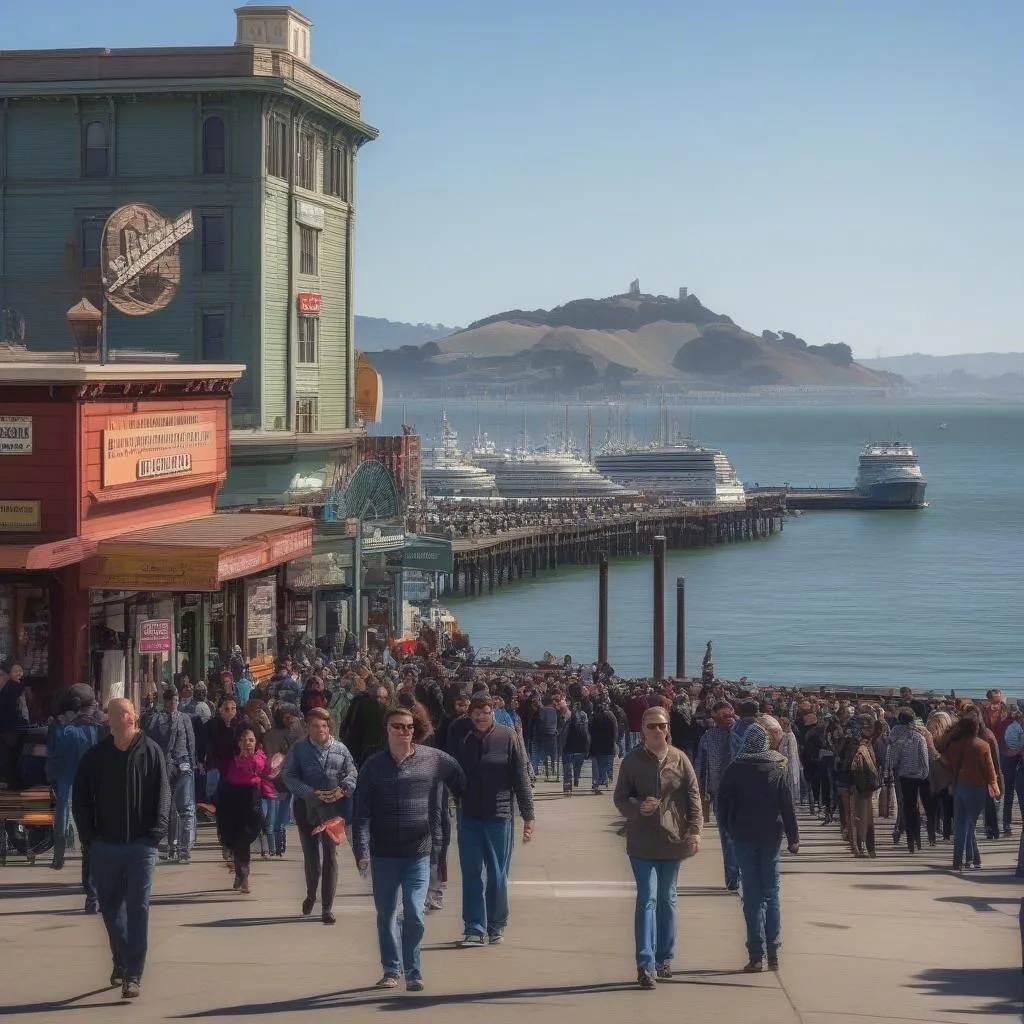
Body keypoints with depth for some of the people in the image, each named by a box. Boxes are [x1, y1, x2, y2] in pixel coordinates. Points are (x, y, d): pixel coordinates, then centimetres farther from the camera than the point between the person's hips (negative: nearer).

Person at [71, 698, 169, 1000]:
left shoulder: (150, 752, -2)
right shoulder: (95, 756, 1)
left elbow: (162, 794, -1)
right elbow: (80, 798, 6)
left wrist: (156, 831, -10)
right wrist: (88, 835, -2)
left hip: (140, 845, -2)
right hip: (104, 845, 3)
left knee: (137, 908, -4)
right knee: (111, 907, 12)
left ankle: (133, 974, -4)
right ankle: (121, 963, 30)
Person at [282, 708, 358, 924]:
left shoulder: (340, 749, 4)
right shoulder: (298, 749, 0)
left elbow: (352, 775, 9)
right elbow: (288, 775, -5)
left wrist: (343, 790, -12)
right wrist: (311, 793, -17)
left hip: (333, 808, 0)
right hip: (307, 807, 0)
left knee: (330, 856, -1)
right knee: (310, 855, 8)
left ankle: (327, 908, 3)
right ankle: (311, 895, 34)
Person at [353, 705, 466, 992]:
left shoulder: (434, 759, -1)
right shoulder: (373, 766, -1)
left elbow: (460, 781, 17)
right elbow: (361, 813, -4)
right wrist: (362, 851, -13)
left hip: (419, 852, -1)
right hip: (383, 854, 1)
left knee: (414, 914, -9)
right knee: (386, 914, 10)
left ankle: (413, 971, 6)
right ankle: (391, 970, 23)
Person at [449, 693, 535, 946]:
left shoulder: (507, 738, -4)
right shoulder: (462, 741, 4)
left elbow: (521, 778, -4)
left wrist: (528, 816, -6)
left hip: (499, 815, -2)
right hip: (468, 816, 3)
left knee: (497, 875, 6)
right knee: (472, 874, 2)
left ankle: (496, 926, 19)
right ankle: (475, 928, 6)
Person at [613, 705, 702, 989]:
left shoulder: (679, 759, 2)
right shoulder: (632, 760, -2)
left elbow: (693, 797, 2)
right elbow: (620, 798, 1)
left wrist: (695, 831, -8)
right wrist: (638, 807, -19)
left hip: (673, 839, 2)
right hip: (642, 842, -2)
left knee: (667, 900, 13)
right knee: (647, 898, -10)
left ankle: (664, 958, 24)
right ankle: (646, 964, -13)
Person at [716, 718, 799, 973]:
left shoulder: (734, 770, -6)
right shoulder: (777, 769, -4)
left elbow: (723, 806, -4)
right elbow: (788, 806, -3)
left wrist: (730, 829, 10)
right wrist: (793, 837, 4)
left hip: (743, 837, -1)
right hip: (771, 835, 1)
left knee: (752, 895, 2)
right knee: (771, 893, 9)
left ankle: (756, 955, -3)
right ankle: (773, 954, 8)